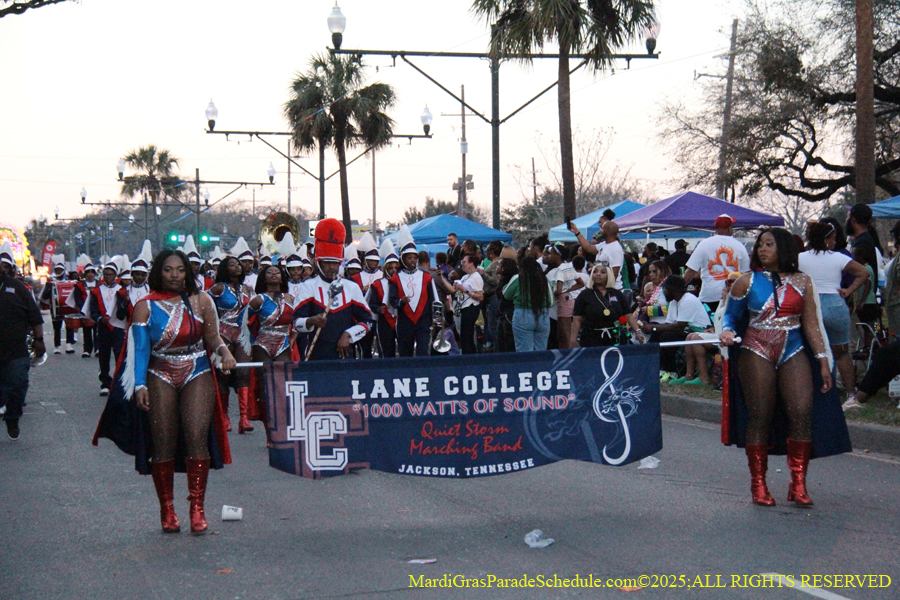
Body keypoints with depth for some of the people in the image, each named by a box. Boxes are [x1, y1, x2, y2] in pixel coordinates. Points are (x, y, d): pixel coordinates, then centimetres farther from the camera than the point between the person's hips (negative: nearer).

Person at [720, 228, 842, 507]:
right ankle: (758, 484, 8)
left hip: (793, 353, 1)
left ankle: (798, 484, -4)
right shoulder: (747, 282, 7)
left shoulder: (802, 282, 10)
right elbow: (731, 316, 11)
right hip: (757, 353, -1)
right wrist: (727, 332, -12)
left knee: (802, 413, -11)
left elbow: (811, 324, 10)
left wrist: (823, 361, 7)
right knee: (760, 418, -2)